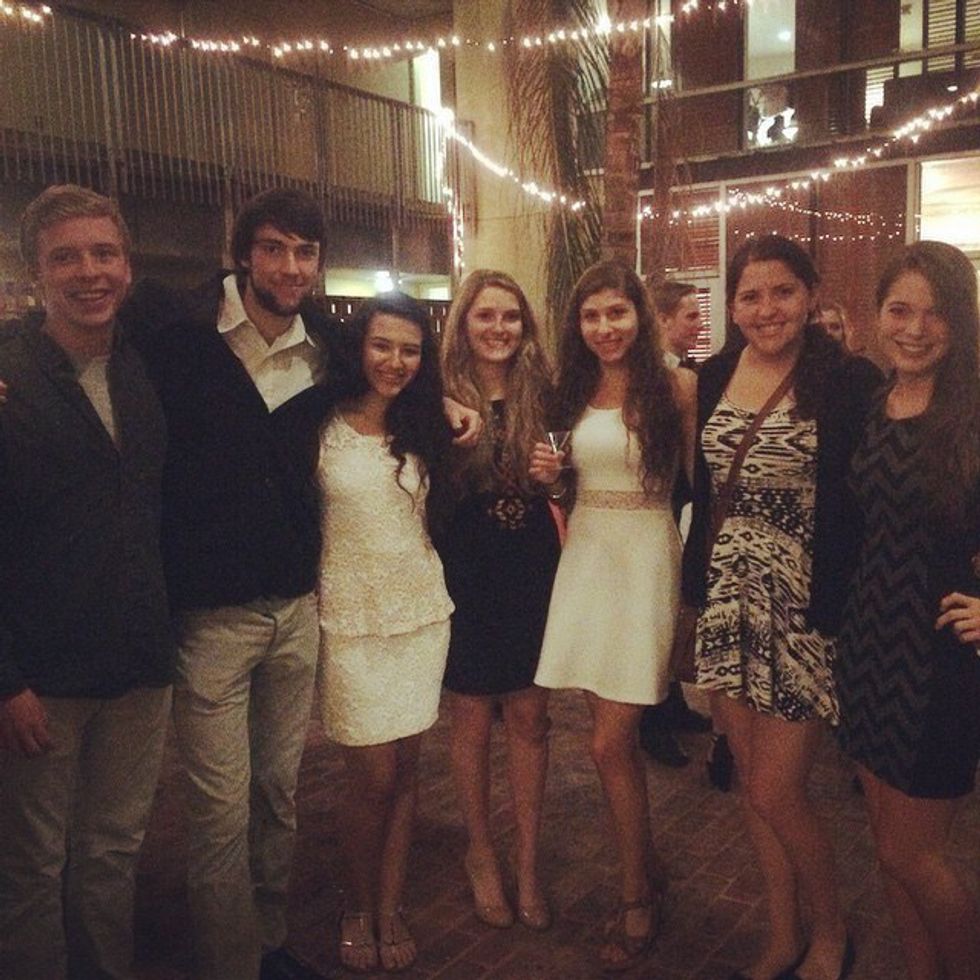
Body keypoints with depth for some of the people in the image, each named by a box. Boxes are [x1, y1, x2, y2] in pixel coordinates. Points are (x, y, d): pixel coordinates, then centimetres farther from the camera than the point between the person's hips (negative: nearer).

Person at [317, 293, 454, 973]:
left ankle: (391, 908, 24)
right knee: (375, 775, -1)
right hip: (351, 616, -4)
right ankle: (360, 907, 24)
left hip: (422, 611, 4)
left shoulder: (422, 429, 7)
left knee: (406, 766, 8)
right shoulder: (323, 427, -6)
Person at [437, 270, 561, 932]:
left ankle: (528, 863, 24)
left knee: (530, 717, 7)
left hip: (532, 565, 2)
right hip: (466, 571, -2)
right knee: (472, 719, 10)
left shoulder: (540, 393, 3)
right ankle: (482, 853, 31)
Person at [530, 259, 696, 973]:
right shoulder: (573, 391, 10)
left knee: (610, 742, -4)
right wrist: (549, 476, -2)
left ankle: (638, 899, 17)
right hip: (584, 555, 5)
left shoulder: (676, 386, -5)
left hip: (646, 557, -5)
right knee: (613, 734, 11)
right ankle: (648, 874, 32)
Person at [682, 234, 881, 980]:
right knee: (753, 784, 14)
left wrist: (850, 616, -14)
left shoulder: (851, 382, -9)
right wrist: (697, 592, 10)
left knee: (776, 793, 0)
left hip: (805, 612, -5)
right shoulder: (715, 378, 6)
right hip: (727, 607, 5)